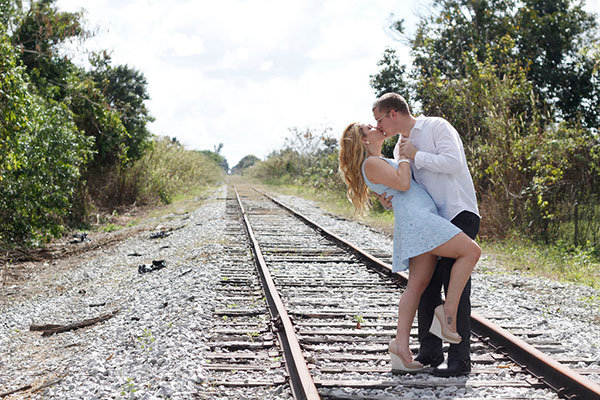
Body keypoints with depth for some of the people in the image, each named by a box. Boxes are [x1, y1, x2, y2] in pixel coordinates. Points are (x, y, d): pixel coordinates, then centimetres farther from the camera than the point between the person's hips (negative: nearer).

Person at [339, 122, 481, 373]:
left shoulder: (382, 162, 28)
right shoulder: (371, 164, -3)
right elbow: (403, 184, -12)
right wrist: (405, 154, 1)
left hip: (422, 220, 10)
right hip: (415, 218, -10)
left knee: (417, 284, 2)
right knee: (471, 251, -15)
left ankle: (401, 344, -4)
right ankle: (448, 313, -14)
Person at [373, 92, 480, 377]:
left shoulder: (436, 127, -5)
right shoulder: (400, 148, 18)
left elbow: (452, 163, -19)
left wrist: (416, 155, -10)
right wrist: (389, 201, -1)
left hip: (459, 214, -8)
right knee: (426, 284, 6)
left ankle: (460, 358, -7)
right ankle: (430, 352, 16)